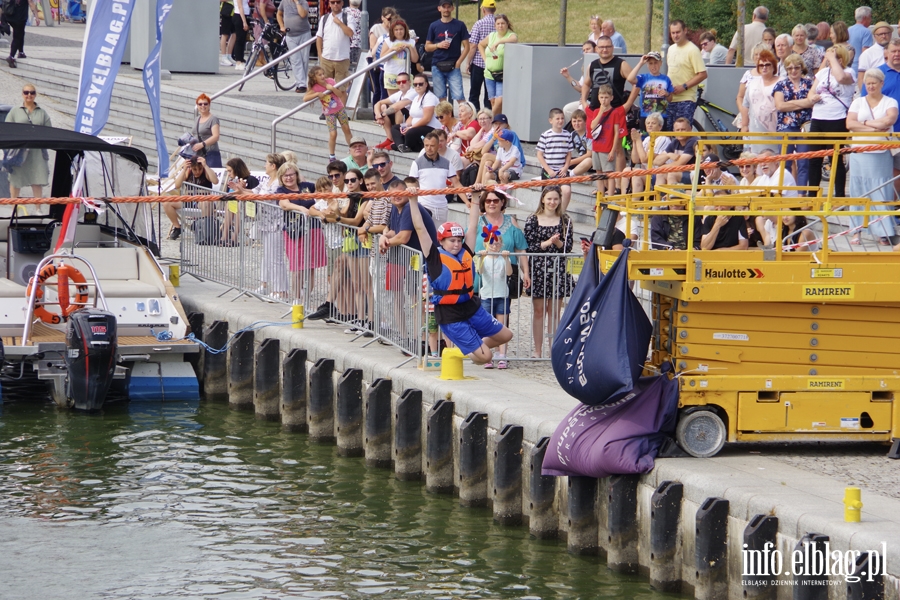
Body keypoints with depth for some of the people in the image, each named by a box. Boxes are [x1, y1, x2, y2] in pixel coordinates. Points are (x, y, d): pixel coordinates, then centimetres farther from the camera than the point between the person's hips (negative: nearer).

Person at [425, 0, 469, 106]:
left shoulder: (460, 25, 3)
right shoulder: (434, 26, 9)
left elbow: (466, 47, 4)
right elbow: (427, 47, 12)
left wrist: (458, 62, -8)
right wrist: (438, 45, -8)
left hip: (453, 67, -2)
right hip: (437, 66, 2)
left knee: (459, 96, -10)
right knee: (441, 97, 4)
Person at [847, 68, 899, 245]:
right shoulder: (858, 103, 11)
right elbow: (850, 124, -3)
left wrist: (865, 122, -6)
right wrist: (874, 128, -9)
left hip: (881, 155, -2)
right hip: (860, 153, 2)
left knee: (881, 192, -4)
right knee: (858, 191, 2)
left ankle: (883, 232, -3)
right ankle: (857, 230, 6)